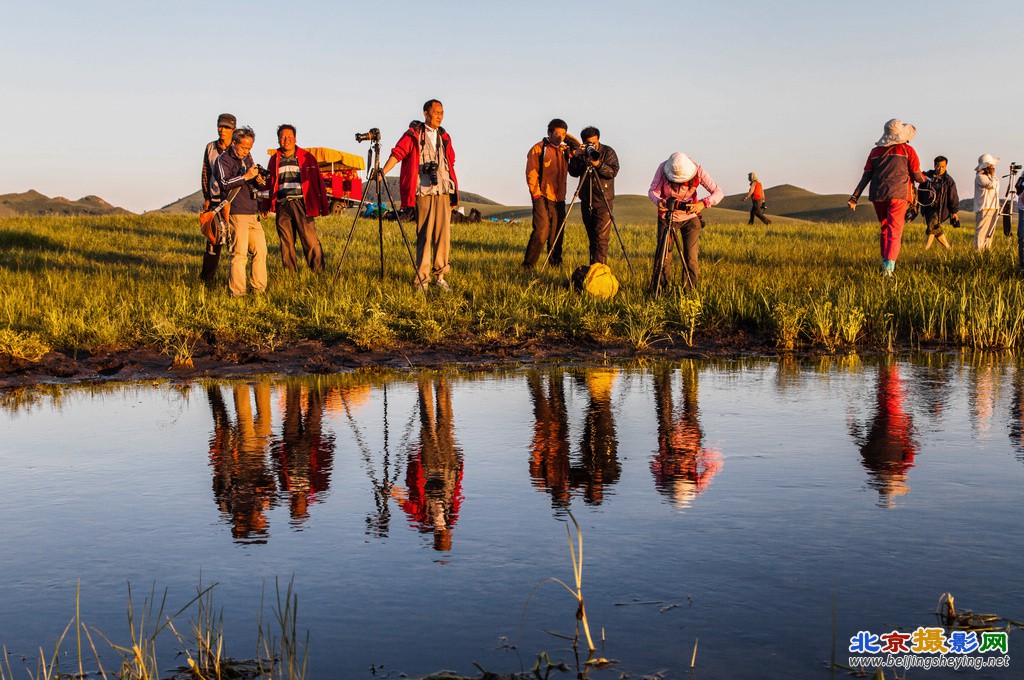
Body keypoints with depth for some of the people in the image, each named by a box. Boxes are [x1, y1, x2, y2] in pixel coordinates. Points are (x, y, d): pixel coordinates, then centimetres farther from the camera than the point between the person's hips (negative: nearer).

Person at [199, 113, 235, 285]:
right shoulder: (210, 148, 9)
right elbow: (205, 174, 16)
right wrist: (206, 197, 10)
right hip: (216, 200, 2)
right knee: (214, 238, 2)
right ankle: (207, 277, 10)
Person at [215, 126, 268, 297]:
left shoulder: (248, 159, 20)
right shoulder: (224, 159, -2)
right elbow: (225, 183, -16)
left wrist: (259, 182, 2)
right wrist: (246, 176, -24)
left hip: (252, 213, 8)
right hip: (236, 214, -8)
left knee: (261, 251, 6)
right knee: (239, 253, -10)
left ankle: (259, 288, 14)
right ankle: (237, 292, -8)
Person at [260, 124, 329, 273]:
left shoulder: (306, 157, 5)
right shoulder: (274, 160, 15)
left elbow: (319, 181, 4)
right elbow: (268, 184, 18)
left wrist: (322, 205, -2)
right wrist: (265, 206, 13)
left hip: (301, 204, -3)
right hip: (282, 206, 3)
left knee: (310, 241, -10)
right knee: (286, 244, 5)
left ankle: (318, 272, -4)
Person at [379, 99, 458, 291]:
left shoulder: (444, 137, 17)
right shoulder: (414, 134, 2)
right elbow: (397, 153, -8)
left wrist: (454, 193, 18)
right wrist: (382, 172, -24)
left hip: (444, 192, 5)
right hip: (424, 192, -4)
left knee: (443, 234, 2)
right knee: (424, 235, -4)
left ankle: (440, 276, 10)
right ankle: (422, 279, 1)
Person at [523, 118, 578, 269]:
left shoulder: (564, 150, 15)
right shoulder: (538, 149, -2)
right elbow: (531, 174, -6)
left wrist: (567, 137, 7)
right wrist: (536, 194, -12)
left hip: (559, 198, 6)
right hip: (543, 198, -6)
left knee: (556, 233, 9)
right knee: (541, 231, -17)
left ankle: (556, 264, 19)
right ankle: (528, 265, -13)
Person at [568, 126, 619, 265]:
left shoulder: (608, 152, -2)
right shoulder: (580, 153, 7)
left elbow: (613, 171, -13)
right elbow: (573, 172, -3)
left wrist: (598, 165, -27)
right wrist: (580, 157, -15)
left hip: (603, 201, -4)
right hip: (586, 201, 4)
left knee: (601, 237, -12)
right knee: (591, 237, 11)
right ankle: (592, 266, 19)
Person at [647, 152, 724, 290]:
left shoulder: (698, 171, -21)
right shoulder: (663, 169, -21)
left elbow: (718, 192, -20)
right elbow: (652, 191, -14)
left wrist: (703, 203, -39)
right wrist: (658, 201, -38)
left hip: (690, 217, 0)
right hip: (666, 217, 0)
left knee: (690, 258, -7)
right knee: (663, 256, -5)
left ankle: (689, 292, 3)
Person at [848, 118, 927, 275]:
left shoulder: (875, 151, 12)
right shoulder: (908, 150, 2)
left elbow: (866, 176, 4)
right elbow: (917, 176, 3)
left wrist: (854, 197, 2)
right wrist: (926, 179, 26)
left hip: (877, 196, 4)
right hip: (898, 196, -4)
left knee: (884, 228, 20)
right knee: (894, 231, -7)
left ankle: (885, 261, 28)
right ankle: (889, 264, -23)